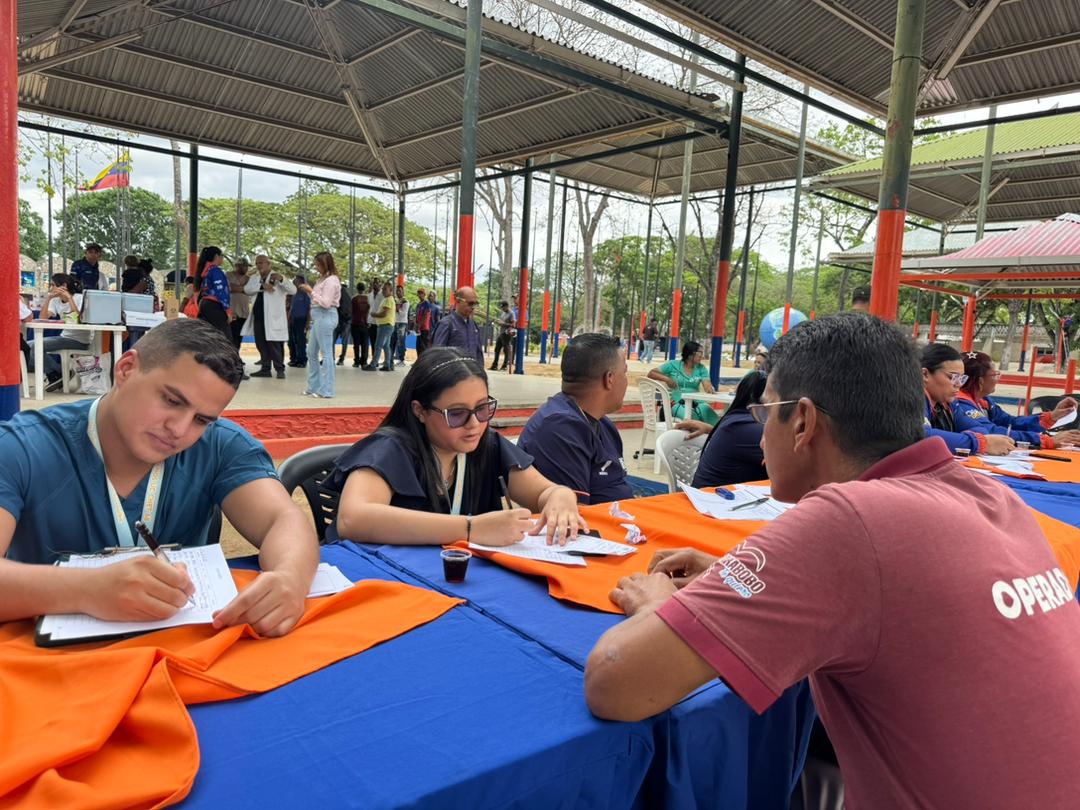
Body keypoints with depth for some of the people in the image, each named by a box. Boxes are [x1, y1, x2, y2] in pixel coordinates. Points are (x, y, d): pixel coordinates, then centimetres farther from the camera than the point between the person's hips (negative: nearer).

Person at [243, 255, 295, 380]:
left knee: (275, 345, -7)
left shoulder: (277, 277, 1)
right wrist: (262, 286, -17)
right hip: (257, 317, 6)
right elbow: (247, 289, -3)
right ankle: (265, 369, 15)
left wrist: (282, 279, -29)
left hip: (273, 318, -6)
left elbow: (293, 291, -12)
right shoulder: (254, 277, 16)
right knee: (261, 344, 8)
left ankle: (280, 369, 0)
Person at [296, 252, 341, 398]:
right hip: (318, 317, 10)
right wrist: (309, 291, 8)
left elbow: (326, 303, -18)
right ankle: (313, 386, 22)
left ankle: (326, 390, -1)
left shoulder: (331, 280, -13)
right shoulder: (323, 279, 15)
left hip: (325, 317, -10)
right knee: (311, 352, 14)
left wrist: (311, 291, -13)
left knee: (326, 353, -5)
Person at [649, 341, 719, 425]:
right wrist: (666, 379, -10)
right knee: (690, 416, -37)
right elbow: (651, 373, 7)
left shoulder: (701, 368, 12)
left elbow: (707, 386, -1)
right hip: (678, 404, -2)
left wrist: (710, 389, -26)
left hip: (697, 403, 2)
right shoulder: (673, 365, 6)